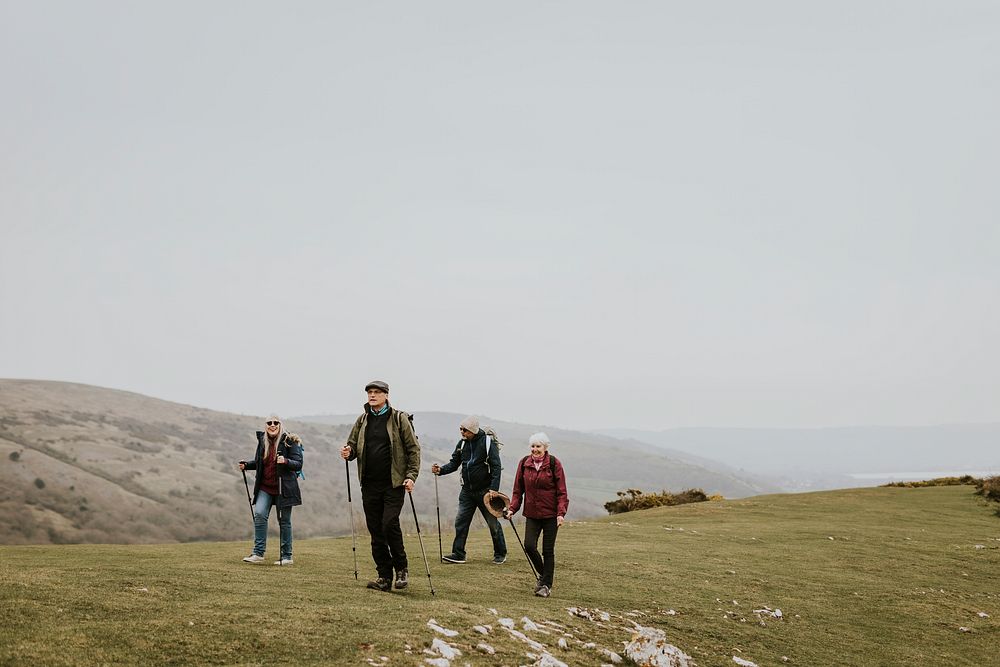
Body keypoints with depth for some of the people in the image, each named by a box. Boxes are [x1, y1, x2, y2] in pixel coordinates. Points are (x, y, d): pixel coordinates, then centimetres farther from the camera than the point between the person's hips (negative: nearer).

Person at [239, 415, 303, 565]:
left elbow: (298, 464, -10)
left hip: (283, 488, -4)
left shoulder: (289, 441, -7)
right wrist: (246, 465, 2)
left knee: (284, 521, 2)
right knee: (259, 514, -14)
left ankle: (286, 556, 12)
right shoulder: (262, 440, 7)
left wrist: (285, 461, -29)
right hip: (265, 487, 4)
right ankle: (258, 553, -8)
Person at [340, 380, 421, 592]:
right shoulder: (362, 420, 12)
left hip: (393, 483, -5)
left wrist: (411, 476, -12)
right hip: (370, 484, 5)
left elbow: (413, 449, -2)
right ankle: (384, 576, 12)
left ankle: (401, 569, 4)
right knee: (375, 531, 5)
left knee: (390, 525, -14)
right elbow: (353, 444, 17)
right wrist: (348, 452, -7)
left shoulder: (399, 419, -1)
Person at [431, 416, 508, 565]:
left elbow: (496, 466, -14)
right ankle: (458, 554, 5)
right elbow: (454, 463, 10)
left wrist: (494, 488, -22)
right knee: (460, 521, 0)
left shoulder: (488, 442, -11)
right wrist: (441, 470, -10)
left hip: (485, 491, -5)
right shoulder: (462, 444, 6)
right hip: (467, 491, 5)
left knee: (493, 523, 3)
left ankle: (500, 554, 18)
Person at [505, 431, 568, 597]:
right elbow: (518, 490, 9)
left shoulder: (554, 464, -7)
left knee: (548, 550, 2)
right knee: (529, 546, -10)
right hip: (532, 514, 3)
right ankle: (542, 574, 17)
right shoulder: (524, 464, 2)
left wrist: (561, 512, -17)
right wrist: (512, 508, -2)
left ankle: (546, 585, 15)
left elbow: (562, 491, -7)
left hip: (550, 514, -3)